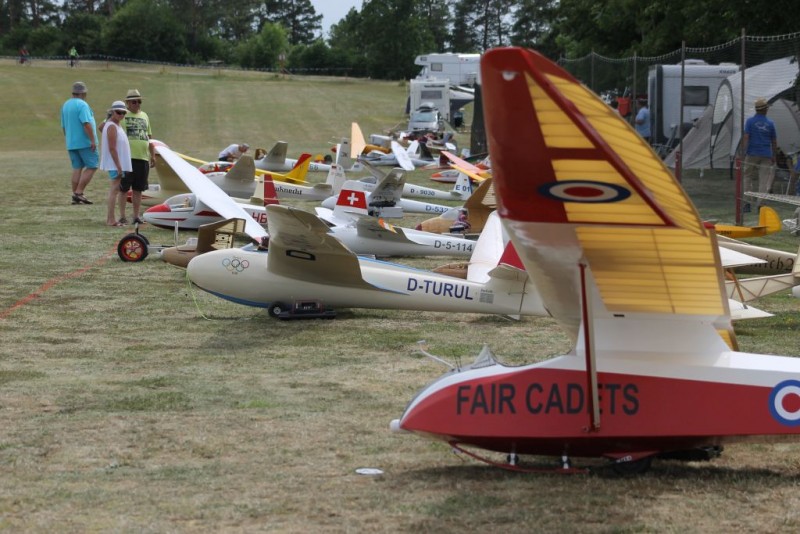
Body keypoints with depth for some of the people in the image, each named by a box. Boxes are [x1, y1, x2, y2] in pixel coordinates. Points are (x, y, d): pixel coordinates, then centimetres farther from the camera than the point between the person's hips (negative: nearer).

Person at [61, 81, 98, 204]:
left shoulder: (65, 105, 14)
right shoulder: (82, 105, -12)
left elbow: (63, 125, 20)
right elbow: (86, 124, -21)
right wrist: (93, 140, -19)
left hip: (71, 143, 8)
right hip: (85, 142, -8)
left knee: (77, 168, 9)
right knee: (91, 167, -4)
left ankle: (75, 196, 6)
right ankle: (79, 193, -10)